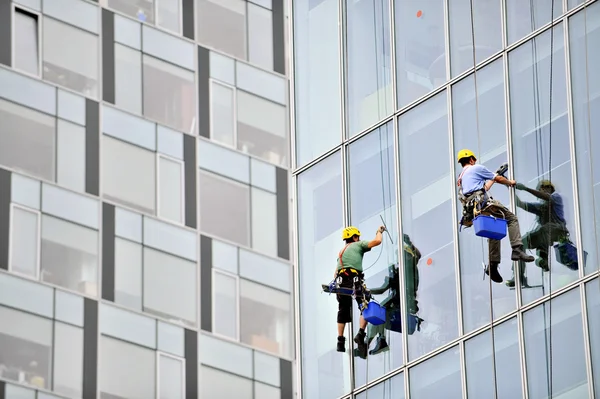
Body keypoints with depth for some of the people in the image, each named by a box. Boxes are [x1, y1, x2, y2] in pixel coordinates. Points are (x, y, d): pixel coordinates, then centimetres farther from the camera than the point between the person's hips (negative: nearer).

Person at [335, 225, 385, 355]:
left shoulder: (341, 251, 31)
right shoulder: (359, 244, 12)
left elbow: (336, 272, 24)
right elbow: (377, 241, 1)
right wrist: (379, 232, 20)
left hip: (340, 280, 6)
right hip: (354, 279, -6)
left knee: (343, 311, 11)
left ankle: (340, 341, 8)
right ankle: (360, 334, -18)